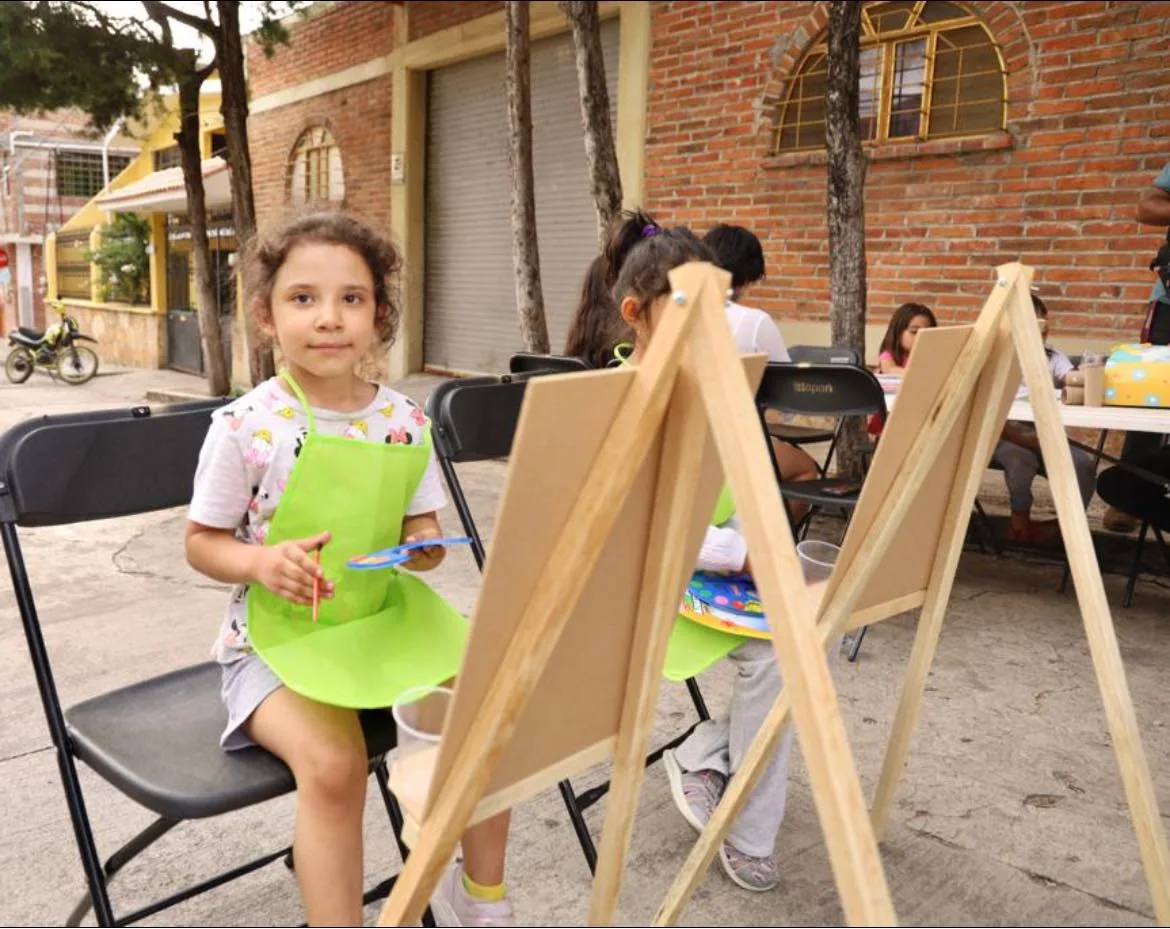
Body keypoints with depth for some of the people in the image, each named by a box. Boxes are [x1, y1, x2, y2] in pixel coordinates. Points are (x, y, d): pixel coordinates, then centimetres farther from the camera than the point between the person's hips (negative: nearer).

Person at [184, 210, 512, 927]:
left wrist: (427, 544, -15)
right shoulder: (245, 427, -12)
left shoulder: (405, 423, -2)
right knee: (333, 761, -30)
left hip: (383, 624, 4)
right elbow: (203, 543, -3)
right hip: (276, 639, -4)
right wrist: (260, 561, -23)